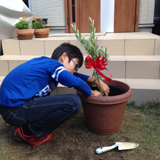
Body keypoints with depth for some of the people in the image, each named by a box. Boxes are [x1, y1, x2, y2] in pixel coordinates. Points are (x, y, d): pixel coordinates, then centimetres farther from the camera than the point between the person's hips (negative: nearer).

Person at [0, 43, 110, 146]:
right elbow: (75, 82, -23)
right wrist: (91, 93, -3)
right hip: (16, 110, -10)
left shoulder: (46, 63, 16)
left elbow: (75, 75, 23)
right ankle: (27, 132, -4)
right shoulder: (53, 65, -10)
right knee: (73, 102, -18)